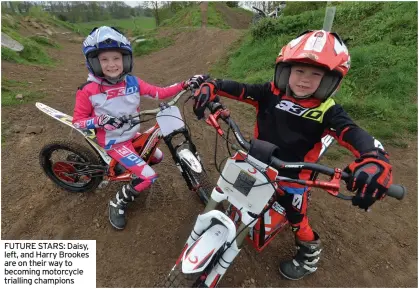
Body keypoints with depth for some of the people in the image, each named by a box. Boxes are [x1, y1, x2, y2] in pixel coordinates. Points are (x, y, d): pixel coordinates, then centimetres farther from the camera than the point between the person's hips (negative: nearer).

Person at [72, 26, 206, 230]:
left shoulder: (133, 82, -9)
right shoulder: (88, 91, -21)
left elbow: (159, 93, -4)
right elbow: (77, 121, -13)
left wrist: (185, 85, -12)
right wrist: (101, 120, -33)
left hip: (133, 135, 6)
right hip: (113, 142, -6)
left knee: (158, 157, 22)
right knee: (149, 176, -17)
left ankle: (129, 167, 43)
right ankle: (118, 204, 7)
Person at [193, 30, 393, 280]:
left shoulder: (328, 110, -15)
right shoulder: (270, 93, -10)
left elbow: (352, 133, -28)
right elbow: (238, 88, -15)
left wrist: (376, 160, -48)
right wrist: (210, 86, -32)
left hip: (292, 176, -2)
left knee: (296, 218, 15)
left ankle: (310, 252, 46)